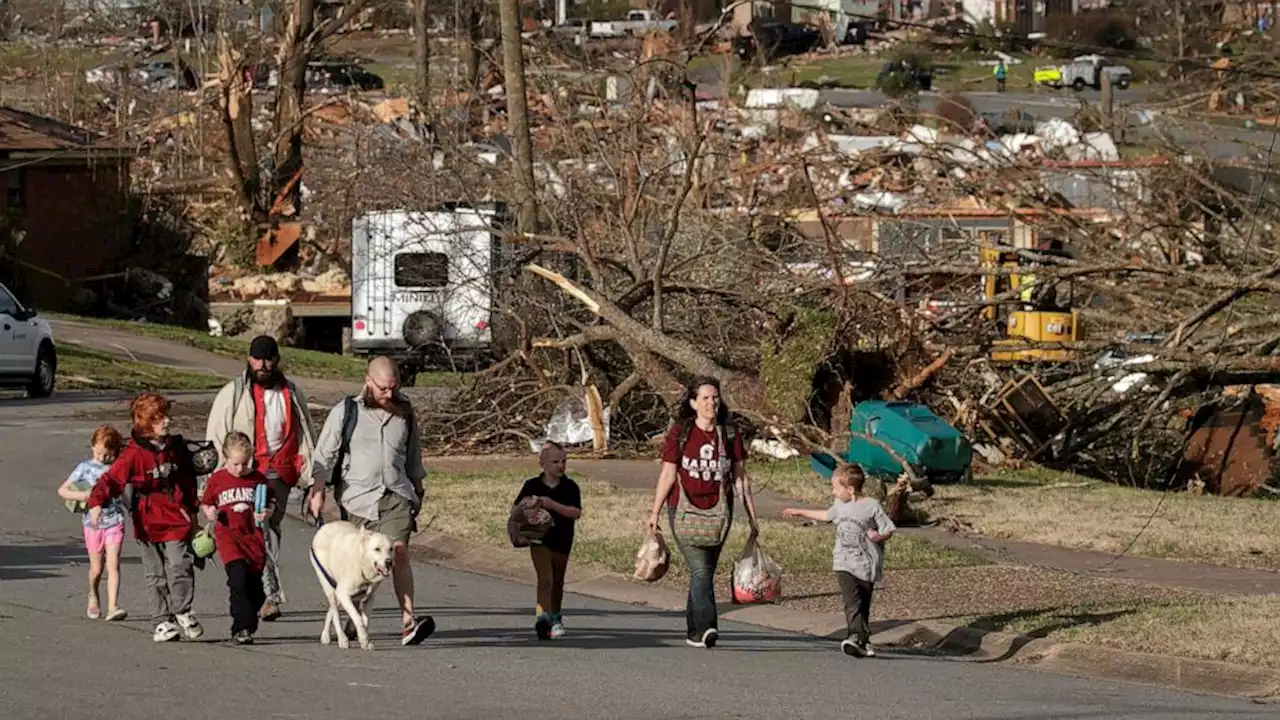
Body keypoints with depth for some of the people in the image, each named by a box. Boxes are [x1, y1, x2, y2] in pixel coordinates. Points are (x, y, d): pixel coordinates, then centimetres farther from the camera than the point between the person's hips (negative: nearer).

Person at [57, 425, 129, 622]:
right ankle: (93, 597, 38)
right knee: (96, 569, 10)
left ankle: (112, 607, -17)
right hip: (93, 523, 0)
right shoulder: (85, 468, -1)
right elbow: (62, 490, 0)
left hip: (114, 522, 0)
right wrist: (81, 496, -16)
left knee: (113, 565, -12)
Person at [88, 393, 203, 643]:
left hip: (176, 520, 2)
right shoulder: (134, 454, -8)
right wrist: (97, 502, -32)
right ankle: (163, 621, 11)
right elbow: (112, 479, -16)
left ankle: (182, 612, 8)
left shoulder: (177, 448, 8)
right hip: (148, 523, -2)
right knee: (156, 575, 4)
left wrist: (192, 511, 26)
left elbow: (189, 481, 22)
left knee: (179, 565, -9)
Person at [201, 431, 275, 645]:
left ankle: (240, 630, 17)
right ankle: (243, 627, -21)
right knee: (238, 577, -21)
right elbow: (206, 503, 14)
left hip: (253, 535, 3)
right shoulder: (217, 480, 4)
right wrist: (210, 513, -7)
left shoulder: (258, 479, 5)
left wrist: (267, 513, -6)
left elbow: (272, 501, 15)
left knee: (254, 584, 3)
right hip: (227, 534, -3)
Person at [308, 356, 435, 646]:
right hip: (359, 496, -1)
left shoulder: (405, 414, 12)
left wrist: (417, 492, 26)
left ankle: (409, 620, -24)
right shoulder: (344, 413, 2)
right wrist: (317, 492, -4)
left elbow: (413, 458, 24)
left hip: (397, 495, 1)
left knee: (399, 551, -15)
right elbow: (324, 456, 3)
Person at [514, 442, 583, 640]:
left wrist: (553, 505, -25)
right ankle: (543, 617, -27)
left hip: (562, 540, 2)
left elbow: (576, 513, -14)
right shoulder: (532, 486, -1)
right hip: (539, 540, -2)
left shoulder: (570, 487, -2)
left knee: (557, 581, 16)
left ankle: (555, 618, 33)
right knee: (545, 578, -18)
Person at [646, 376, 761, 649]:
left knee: (705, 573, 7)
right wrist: (655, 513, 2)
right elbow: (668, 475, 2)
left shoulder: (729, 436, 6)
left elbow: (740, 479, 9)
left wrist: (752, 517, 8)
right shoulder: (679, 434, -1)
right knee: (700, 570, -16)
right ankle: (706, 627, -25)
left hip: (718, 513, 3)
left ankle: (694, 631, 15)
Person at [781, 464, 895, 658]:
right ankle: (857, 636, -30)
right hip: (844, 565, 3)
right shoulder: (840, 505, 12)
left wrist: (879, 536, -27)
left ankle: (862, 640, 12)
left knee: (864, 605, 4)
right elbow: (826, 515, 34)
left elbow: (888, 529, -5)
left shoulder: (872, 506, -7)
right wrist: (799, 512, 41)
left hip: (866, 566, -3)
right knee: (852, 601, -16)